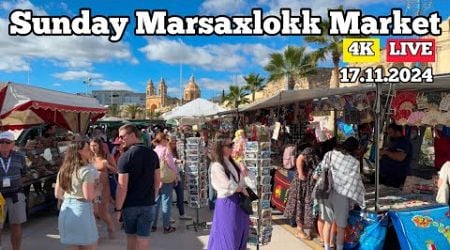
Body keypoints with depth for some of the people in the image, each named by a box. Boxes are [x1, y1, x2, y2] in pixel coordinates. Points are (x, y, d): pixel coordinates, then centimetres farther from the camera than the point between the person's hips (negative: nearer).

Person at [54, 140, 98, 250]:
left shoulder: (63, 170, 8)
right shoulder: (87, 170, -14)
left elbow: (57, 194, 12)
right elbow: (89, 196, -18)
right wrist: (96, 188, 0)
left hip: (66, 210, 7)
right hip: (82, 210, -7)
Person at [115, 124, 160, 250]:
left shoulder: (125, 156, -15)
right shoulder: (152, 153, 0)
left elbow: (122, 186, -17)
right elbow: (157, 180, 6)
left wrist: (118, 208, -9)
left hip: (130, 204, -3)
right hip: (148, 204, 3)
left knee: (131, 236, 16)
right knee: (143, 238, 9)